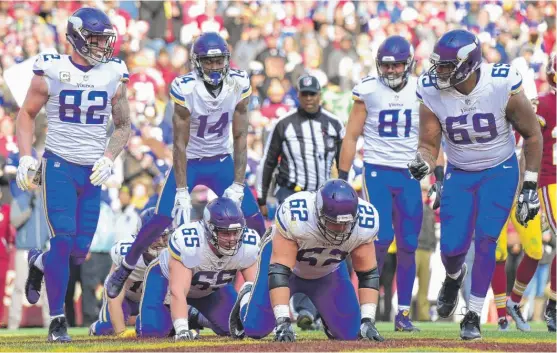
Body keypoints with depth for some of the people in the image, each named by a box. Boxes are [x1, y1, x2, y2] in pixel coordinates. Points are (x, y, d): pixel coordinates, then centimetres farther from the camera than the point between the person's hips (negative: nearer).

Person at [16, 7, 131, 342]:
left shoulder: (113, 76, 4)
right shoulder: (52, 72, -4)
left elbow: (123, 126, 11)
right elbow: (27, 114, 5)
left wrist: (109, 158, -4)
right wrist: (25, 156, -6)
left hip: (93, 172, 4)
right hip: (59, 165, -3)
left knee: (79, 251, 3)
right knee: (63, 241, -13)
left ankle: (39, 263, 37)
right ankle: (57, 319, -5)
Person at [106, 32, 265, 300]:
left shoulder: (238, 86, -13)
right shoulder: (185, 89, -23)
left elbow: (240, 138, -8)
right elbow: (180, 143, -19)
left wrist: (238, 185, -13)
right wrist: (182, 192, -19)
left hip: (221, 162, 3)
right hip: (189, 163, -3)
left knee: (255, 223, -3)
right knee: (162, 221, -12)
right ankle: (123, 271, 6)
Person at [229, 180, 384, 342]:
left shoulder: (364, 223, -32)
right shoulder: (294, 217, -42)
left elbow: (368, 274, -21)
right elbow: (279, 271, -42)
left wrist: (367, 321, -29)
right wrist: (283, 322, -47)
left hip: (328, 271, 3)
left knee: (350, 332, -6)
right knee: (255, 328, -10)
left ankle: (326, 311, 29)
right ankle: (246, 298, 26)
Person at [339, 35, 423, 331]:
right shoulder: (368, 90, -1)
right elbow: (351, 137, 3)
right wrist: (342, 177, 0)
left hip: (410, 174, 2)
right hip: (377, 171, -2)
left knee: (408, 246, 3)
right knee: (381, 239, -14)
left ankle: (403, 313, 10)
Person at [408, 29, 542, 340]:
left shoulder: (503, 87, -25)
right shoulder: (432, 94, -19)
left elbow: (532, 135, -10)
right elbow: (429, 145, -9)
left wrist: (530, 187, -9)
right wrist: (423, 164, -34)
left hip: (500, 172, -2)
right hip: (459, 174, 2)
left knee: (485, 241, -14)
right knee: (452, 248, -4)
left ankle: (474, 315, -1)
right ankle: (454, 276, 35)